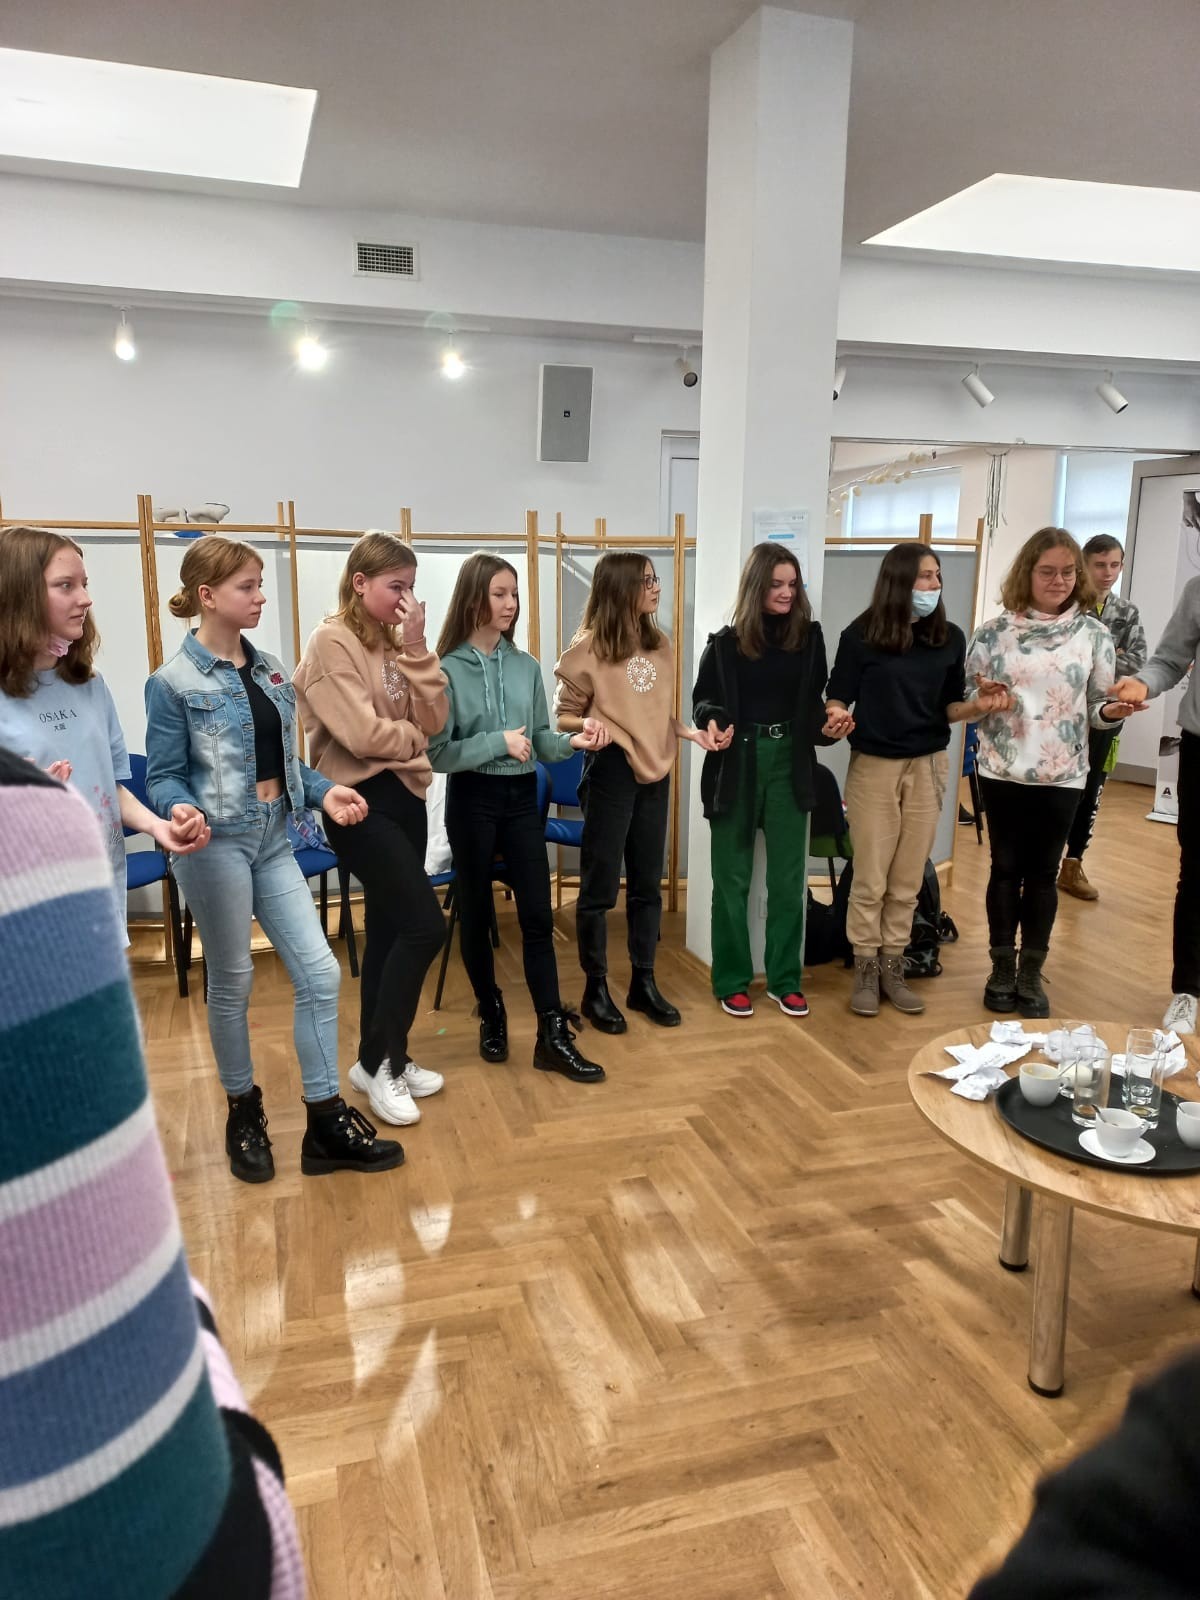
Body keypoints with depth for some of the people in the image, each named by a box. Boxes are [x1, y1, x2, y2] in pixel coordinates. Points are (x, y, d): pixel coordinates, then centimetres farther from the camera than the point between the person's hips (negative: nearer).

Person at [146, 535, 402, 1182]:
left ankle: (326, 1122, 13)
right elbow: (163, 777, -9)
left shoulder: (269, 669, 9)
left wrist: (325, 791, -3)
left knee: (320, 971, 1)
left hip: (273, 839, 6)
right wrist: (183, 811, -30)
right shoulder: (174, 683, -9)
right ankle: (244, 1111, 29)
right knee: (232, 981, 8)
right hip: (217, 844, -6)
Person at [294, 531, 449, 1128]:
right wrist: (414, 736, -2)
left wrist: (416, 649, -9)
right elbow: (361, 735, -19)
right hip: (359, 801, -8)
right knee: (424, 925, -10)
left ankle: (380, 1058, 27)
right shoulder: (331, 642, -11)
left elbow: (434, 720, 0)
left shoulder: (395, 641, 11)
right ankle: (379, 1062, 7)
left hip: (404, 795, 8)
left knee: (390, 929, 13)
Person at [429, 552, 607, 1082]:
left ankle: (553, 1036, 6)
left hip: (522, 798, 3)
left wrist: (573, 741, -13)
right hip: (472, 801, -3)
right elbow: (436, 753, -13)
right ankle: (491, 1016, 30)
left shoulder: (525, 666, 4)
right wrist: (498, 742, -20)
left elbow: (539, 739, 6)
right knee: (476, 915, 10)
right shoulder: (446, 670, -9)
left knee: (537, 915, 0)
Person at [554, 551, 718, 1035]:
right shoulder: (589, 648, -10)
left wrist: (691, 733, 0)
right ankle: (595, 989, 16)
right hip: (610, 772, -6)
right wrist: (592, 730, -26)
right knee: (600, 886, 3)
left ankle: (643, 983, 25)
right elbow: (565, 715, -6)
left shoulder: (659, 644, 8)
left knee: (647, 884, 12)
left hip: (654, 770, 6)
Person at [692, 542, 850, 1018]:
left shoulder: (810, 636, 2)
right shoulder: (726, 642, -3)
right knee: (732, 880, 7)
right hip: (736, 766, -2)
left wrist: (827, 726, -12)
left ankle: (785, 980, 21)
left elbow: (813, 702, 7)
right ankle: (732, 980, 19)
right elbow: (703, 699, 4)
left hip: (789, 764, 2)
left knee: (788, 879, 8)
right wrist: (712, 722, -17)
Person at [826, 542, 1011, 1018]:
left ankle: (893, 967, 23)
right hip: (873, 767, -3)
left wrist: (979, 706, -14)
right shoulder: (861, 635, -9)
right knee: (870, 880, 3)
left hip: (928, 767, 3)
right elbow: (838, 697, -7)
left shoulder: (950, 638, 1)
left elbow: (948, 707, 6)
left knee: (908, 881, 10)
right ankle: (865, 970, 17)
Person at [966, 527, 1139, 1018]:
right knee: (1007, 869, 8)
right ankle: (1002, 968, 22)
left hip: (1062, 776, 1)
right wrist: (982, 698, -19)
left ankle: (1031, 973, 22)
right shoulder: (994, 631, -2)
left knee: (1043, 872, 9)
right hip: (1003, 771, 0)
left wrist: (1110, 712, -18)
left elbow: (1098, 704, 3)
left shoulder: (1093, 634, 0)